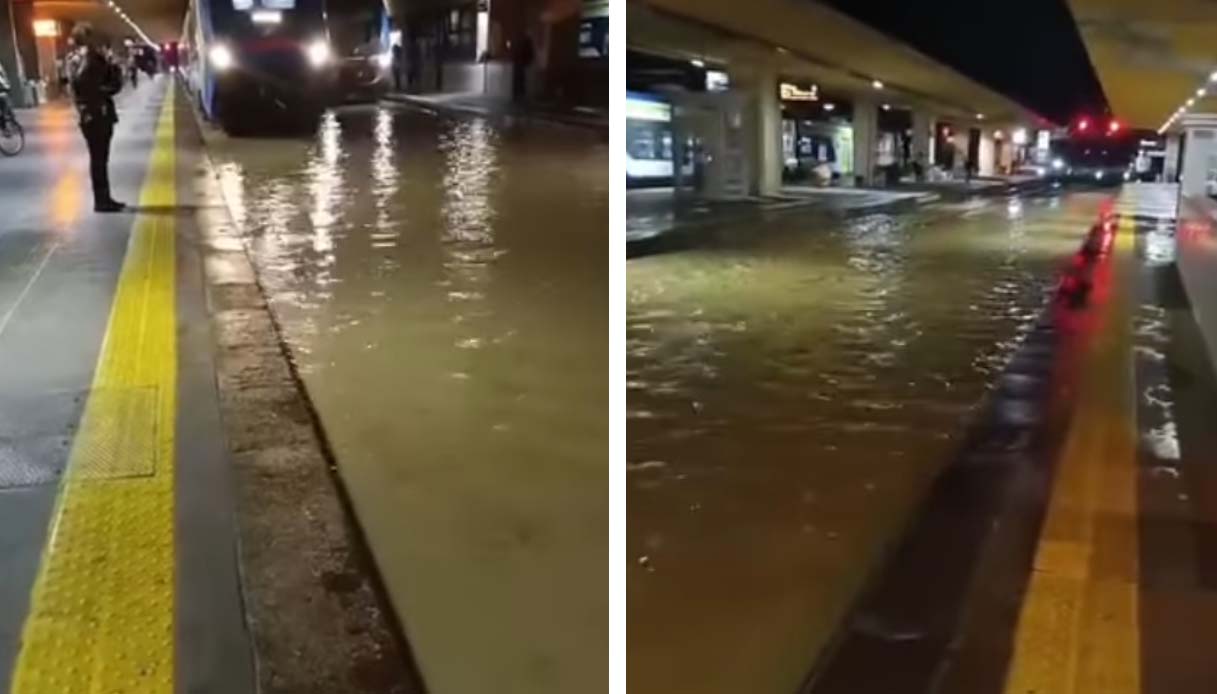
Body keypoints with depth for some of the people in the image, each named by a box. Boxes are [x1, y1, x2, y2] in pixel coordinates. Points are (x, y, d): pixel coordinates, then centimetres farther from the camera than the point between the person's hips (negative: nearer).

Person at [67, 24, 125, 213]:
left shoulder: (96, 58, 15)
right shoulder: (76, 60, -7)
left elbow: (115, 80, 10)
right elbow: (80, 80, -26)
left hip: (103, 113, 8)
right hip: (91, 115, -8)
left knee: (102, 158, 13)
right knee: (97, 158, -7)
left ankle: (105, 198, 19)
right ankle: (100, 200, -5)